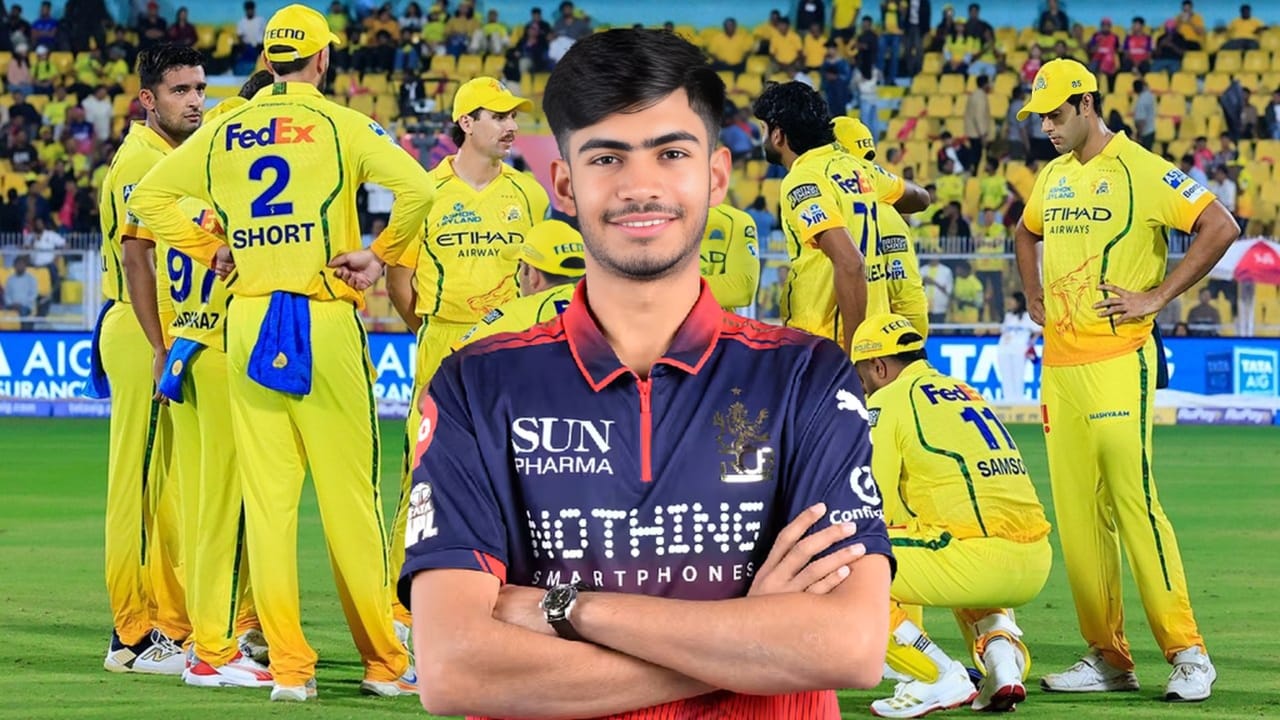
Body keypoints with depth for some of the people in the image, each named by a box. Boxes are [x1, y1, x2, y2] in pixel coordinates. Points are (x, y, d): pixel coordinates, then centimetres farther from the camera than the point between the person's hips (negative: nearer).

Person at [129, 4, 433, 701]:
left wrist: (209, 250, 15)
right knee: (349, 494, 0)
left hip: (247, 322, 3)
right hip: (325, 318, -3)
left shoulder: (225, 133, 10)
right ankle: (384, 662, 4)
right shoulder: (339, 124, -1)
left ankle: (288, 665, 0)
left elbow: (148, 195, 13)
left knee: (266, 497, 3)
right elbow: (416, 187, -15)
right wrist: (383, 254, -2)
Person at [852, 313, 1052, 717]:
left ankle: (941, 677, -5)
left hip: (979, 558, -8)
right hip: (1036, 567, 8)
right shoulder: (966, 393, 26)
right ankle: (1003, 656, 12)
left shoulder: (886, 403, 2)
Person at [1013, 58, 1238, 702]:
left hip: (1118, 363, -8)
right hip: (1058, 364, 8)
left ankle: (1187, 653, -10)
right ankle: (1107, 657, 10)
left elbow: (1221, 227, -15)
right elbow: (1026, 234, 36)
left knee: (1133, 501, -13)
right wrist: (1033, 299, 21)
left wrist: (1158, 296, -14)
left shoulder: (1141, 170, -8)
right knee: (1076, 510, 5)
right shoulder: (1052, 177, 16)